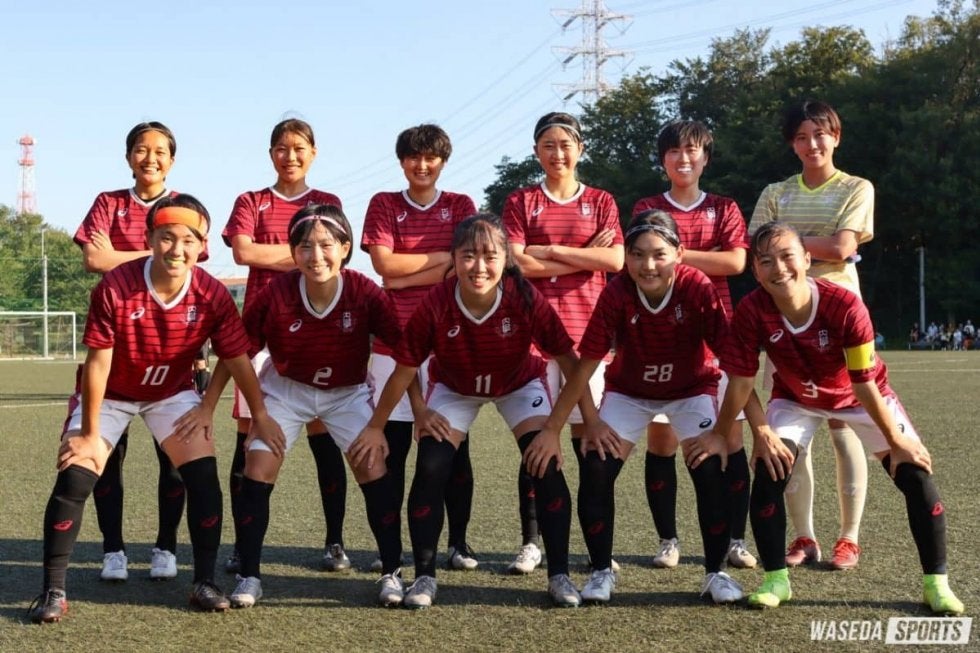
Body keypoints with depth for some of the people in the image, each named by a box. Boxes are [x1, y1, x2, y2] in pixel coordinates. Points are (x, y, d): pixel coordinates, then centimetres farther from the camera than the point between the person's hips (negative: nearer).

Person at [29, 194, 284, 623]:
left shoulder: (213, 295, -22)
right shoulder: (115, 288, -29)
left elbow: (238, 360, -8)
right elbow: (98, 363, -22)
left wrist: (260, 415, -2)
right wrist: (89, 433, -17)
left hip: (173, 393, 2)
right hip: (111, 394, -2)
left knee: (203, 476, -11)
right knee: (73, 477, -12)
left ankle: (204, 584, 2)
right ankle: (53, 592, -3)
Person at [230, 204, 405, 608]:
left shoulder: (365, 293, -25)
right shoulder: (275, 295, -25)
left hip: (347, 393, 0)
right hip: (286, 389, 0)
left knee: (372, 466, -14)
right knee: (257, 470, -10)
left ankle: (392, 574, 2)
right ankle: (248, 578, 7)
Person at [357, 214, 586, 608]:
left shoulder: (526, 299, -33)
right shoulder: (435, 305, -32)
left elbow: (569, 361, -23)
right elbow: (405, 370, -20)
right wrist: (375, 428, -13)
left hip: (520, 385, 0)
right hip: (454, 388, 1)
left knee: (546, 465, -16)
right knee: (430, 468, -15)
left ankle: (559, 576, -2)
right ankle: (424, 577, 2)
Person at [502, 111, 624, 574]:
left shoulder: (600, 202, 12)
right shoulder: (521, 202, 8)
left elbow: (616, 260, -4)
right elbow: (517, 262, -6)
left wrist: (552, 250, -8)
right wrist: (585, 257, -6)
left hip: (586, 328, 1)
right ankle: (530, 542, 5)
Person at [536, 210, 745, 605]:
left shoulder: (698, 288, -30)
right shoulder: (616, 294, -26)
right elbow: (586, 365, -21)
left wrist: (724, 431, -31)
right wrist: (552, 429, -21)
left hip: (692, 389, -1)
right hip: (629, 391, 1)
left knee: (711, 470, -19)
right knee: (596, 469, -15)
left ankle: (716, 573, 1)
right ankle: (602, 572, 4)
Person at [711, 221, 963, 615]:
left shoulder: (845, 306, -35)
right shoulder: (751, 312, -29)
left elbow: (864, 383, -27)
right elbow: (742, 381, -20)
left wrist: (896, 440, -20)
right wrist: (762, 433, -25)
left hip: (859, 396, -1)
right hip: (796, 398, 1)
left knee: (915, 473, -10)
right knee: (769, 474, -16)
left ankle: (936, 583, 5)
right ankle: (776, 580, 2)